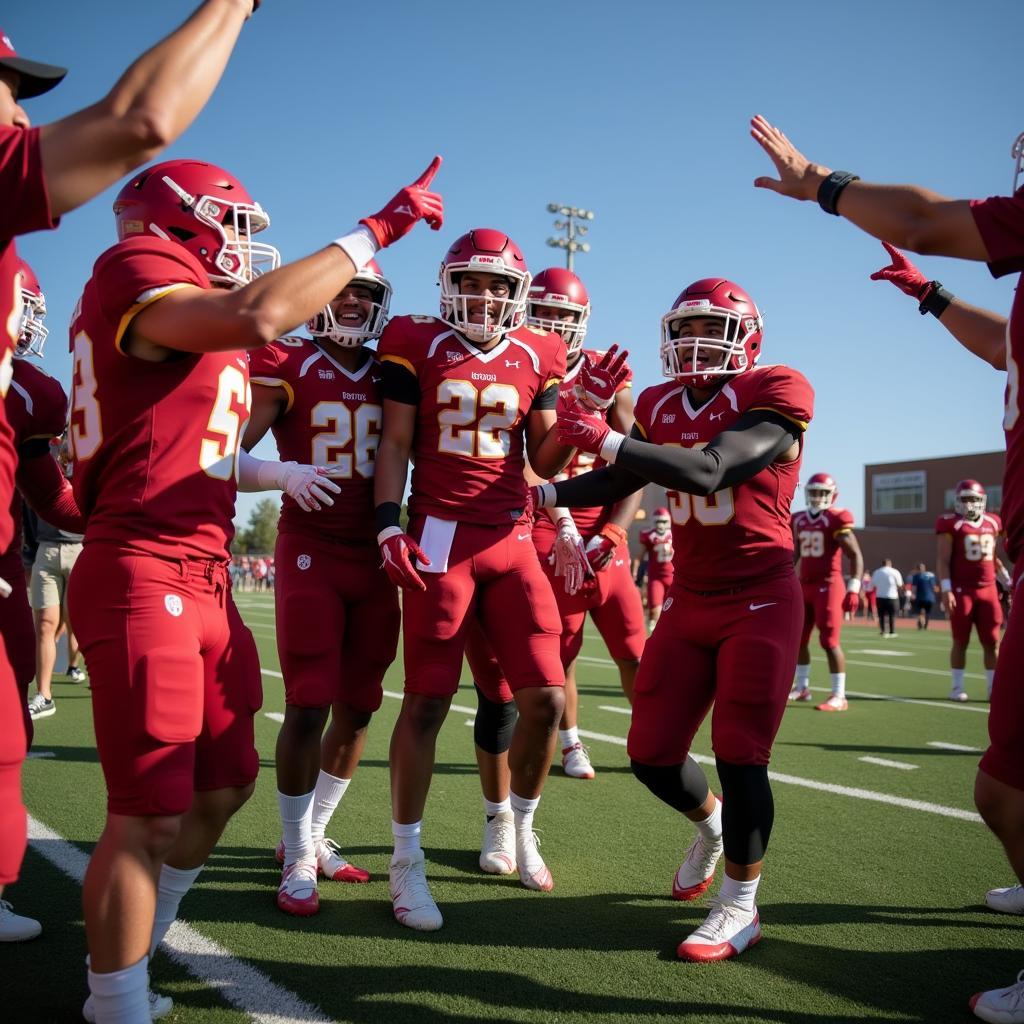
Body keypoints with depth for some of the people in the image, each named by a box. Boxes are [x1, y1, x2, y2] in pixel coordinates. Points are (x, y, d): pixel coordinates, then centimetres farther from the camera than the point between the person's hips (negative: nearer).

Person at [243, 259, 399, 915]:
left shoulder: (392, 377, 10)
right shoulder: (286, 366, -2)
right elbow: (232, 446, -11)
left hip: (374, 558, 4)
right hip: (311, 552, -4)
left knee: (357, 709, 8)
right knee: (309, 709, -7)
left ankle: (313, 837, 27)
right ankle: (297, 859, 11)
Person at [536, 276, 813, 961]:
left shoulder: (775, 394, -14)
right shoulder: (662, 406, 6)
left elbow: (706, 471, -27)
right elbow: (619, 483, 16)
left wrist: (607, 440, -25)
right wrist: (542, 495, 6)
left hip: (761, 601, -6)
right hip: (690, 602, 6)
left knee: (739, 755, -4)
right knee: (652, 754, 6)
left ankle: (740, 907, 15)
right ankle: (713, 823, 39)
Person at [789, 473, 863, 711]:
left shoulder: (836, 520, -10)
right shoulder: (799, 520, 10)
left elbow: (855, 555, -11)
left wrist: (853, 589, -18)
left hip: (828, 586, -7)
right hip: (804, 586, 7)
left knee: (829, 641, -8)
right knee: (798, 638, 12)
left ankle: (839, 696, -2)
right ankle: (802, 687, 26)